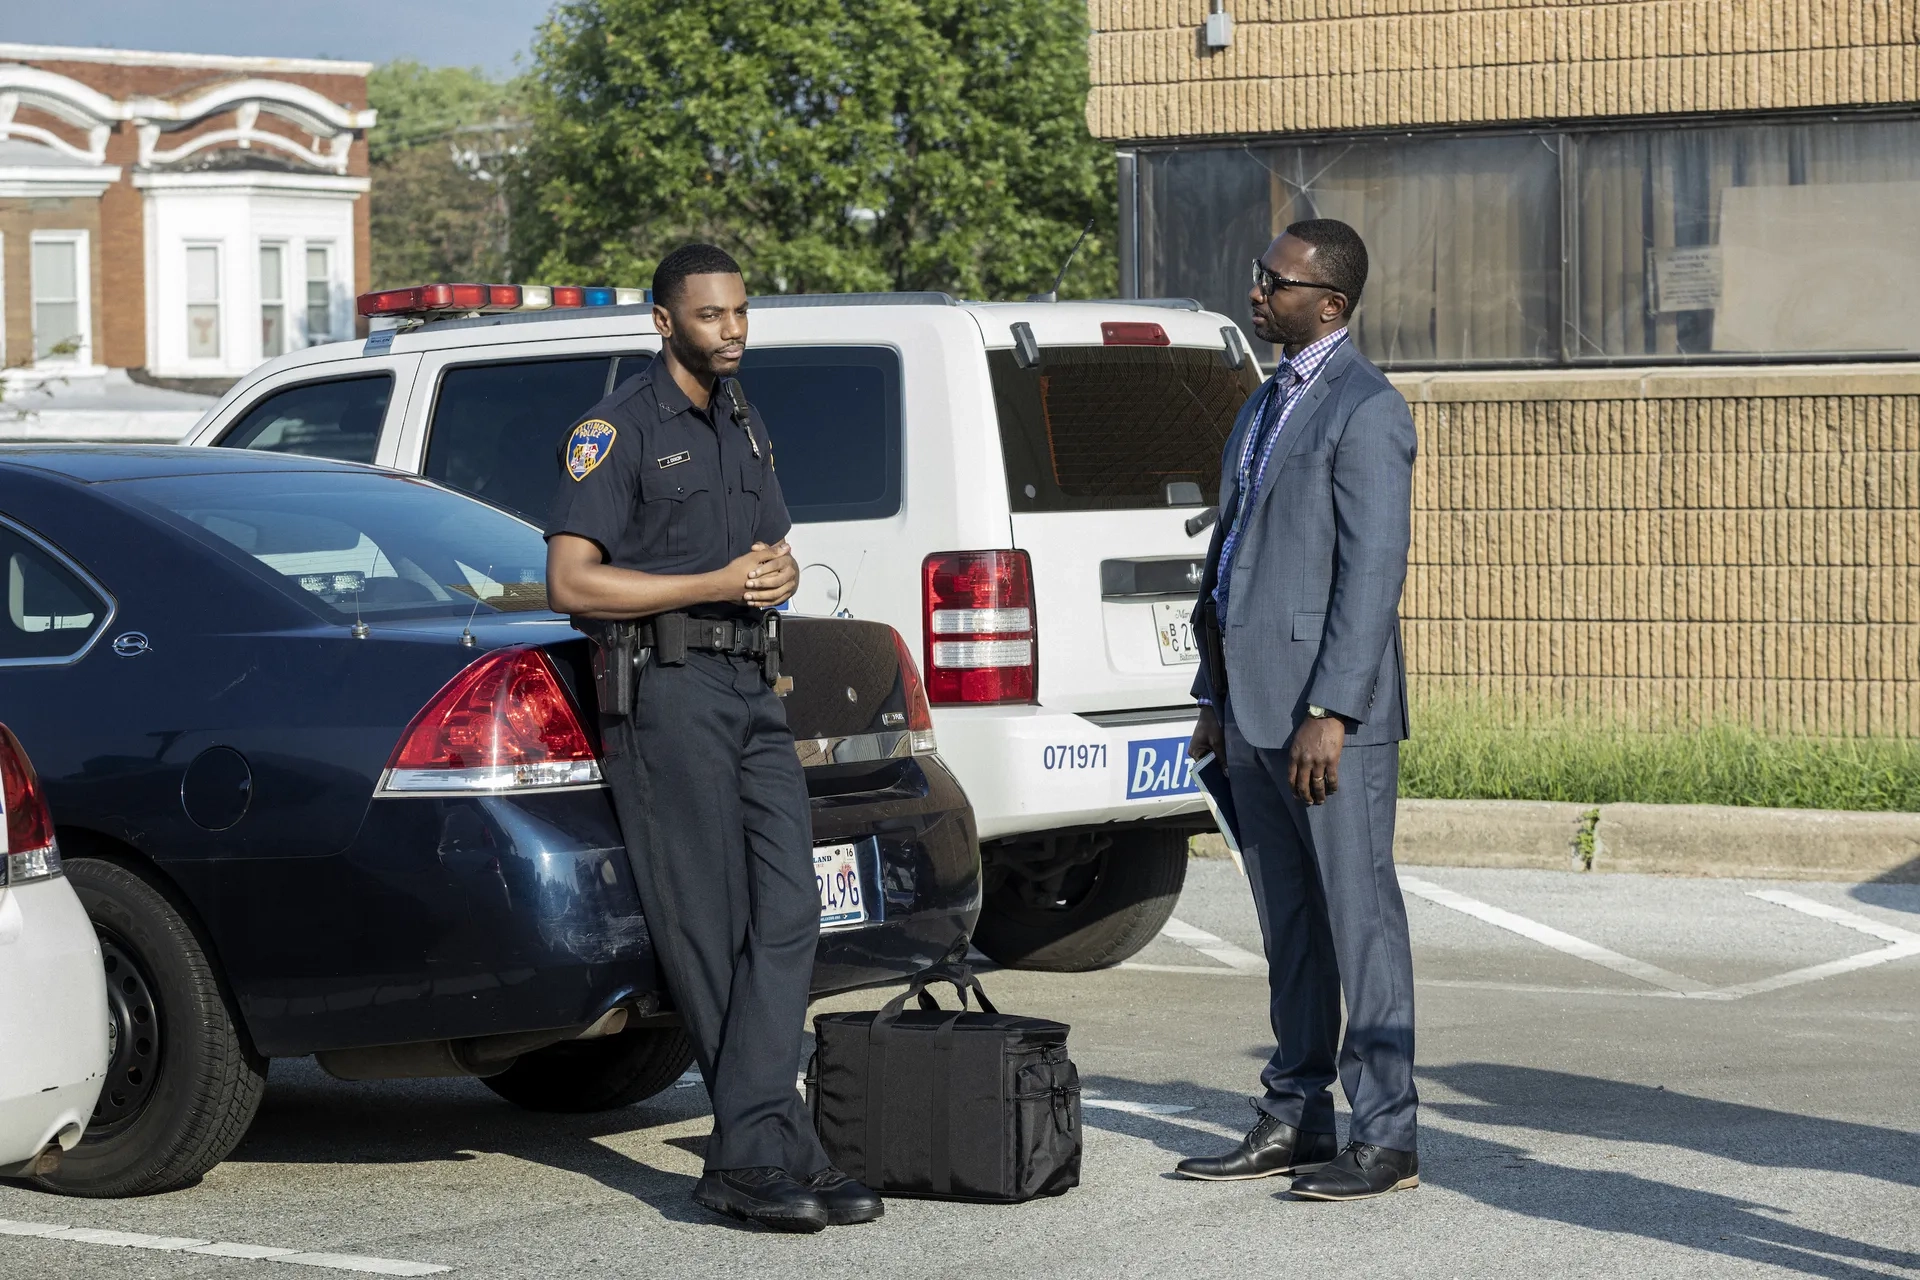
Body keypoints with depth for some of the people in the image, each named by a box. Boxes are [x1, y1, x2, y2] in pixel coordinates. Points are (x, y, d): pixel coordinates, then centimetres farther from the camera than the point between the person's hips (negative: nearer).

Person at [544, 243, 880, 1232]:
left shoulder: (744, 422, 19)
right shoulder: (617, 428, -5)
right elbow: (572, 583, -12)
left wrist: (778, 572, 4)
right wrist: (716, 584, -14)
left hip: (752, 692, 8)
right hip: (668, 693, -8)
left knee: (787, 913, -4)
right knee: (708, 933, -5)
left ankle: (747, 1155, -5)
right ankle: (770, 1151, -3)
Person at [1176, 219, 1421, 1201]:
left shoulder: (1365, 411, -10)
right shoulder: (1267, 403, 19)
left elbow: (1372, 572, -16)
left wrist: (1331, 712, -21)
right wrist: (1215, 698, 19)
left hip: (1329, 712, -9)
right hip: (1255, 708, 9)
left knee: (1358, 918, -4)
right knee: (1288, 926, 13)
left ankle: (1384, 1137, -1)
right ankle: (1295, 1119, 20)